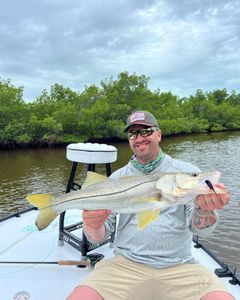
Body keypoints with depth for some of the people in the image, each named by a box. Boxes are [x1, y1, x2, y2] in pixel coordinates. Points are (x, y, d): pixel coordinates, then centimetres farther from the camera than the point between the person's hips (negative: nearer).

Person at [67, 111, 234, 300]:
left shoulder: (188, 172, 2)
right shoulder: (117, 178, 6)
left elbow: (200, 229, -5)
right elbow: (100, 237, 5)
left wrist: (204, 208, -27)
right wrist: (93, 227, -18)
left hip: (179, 268, 0)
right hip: (126, 264, 1)